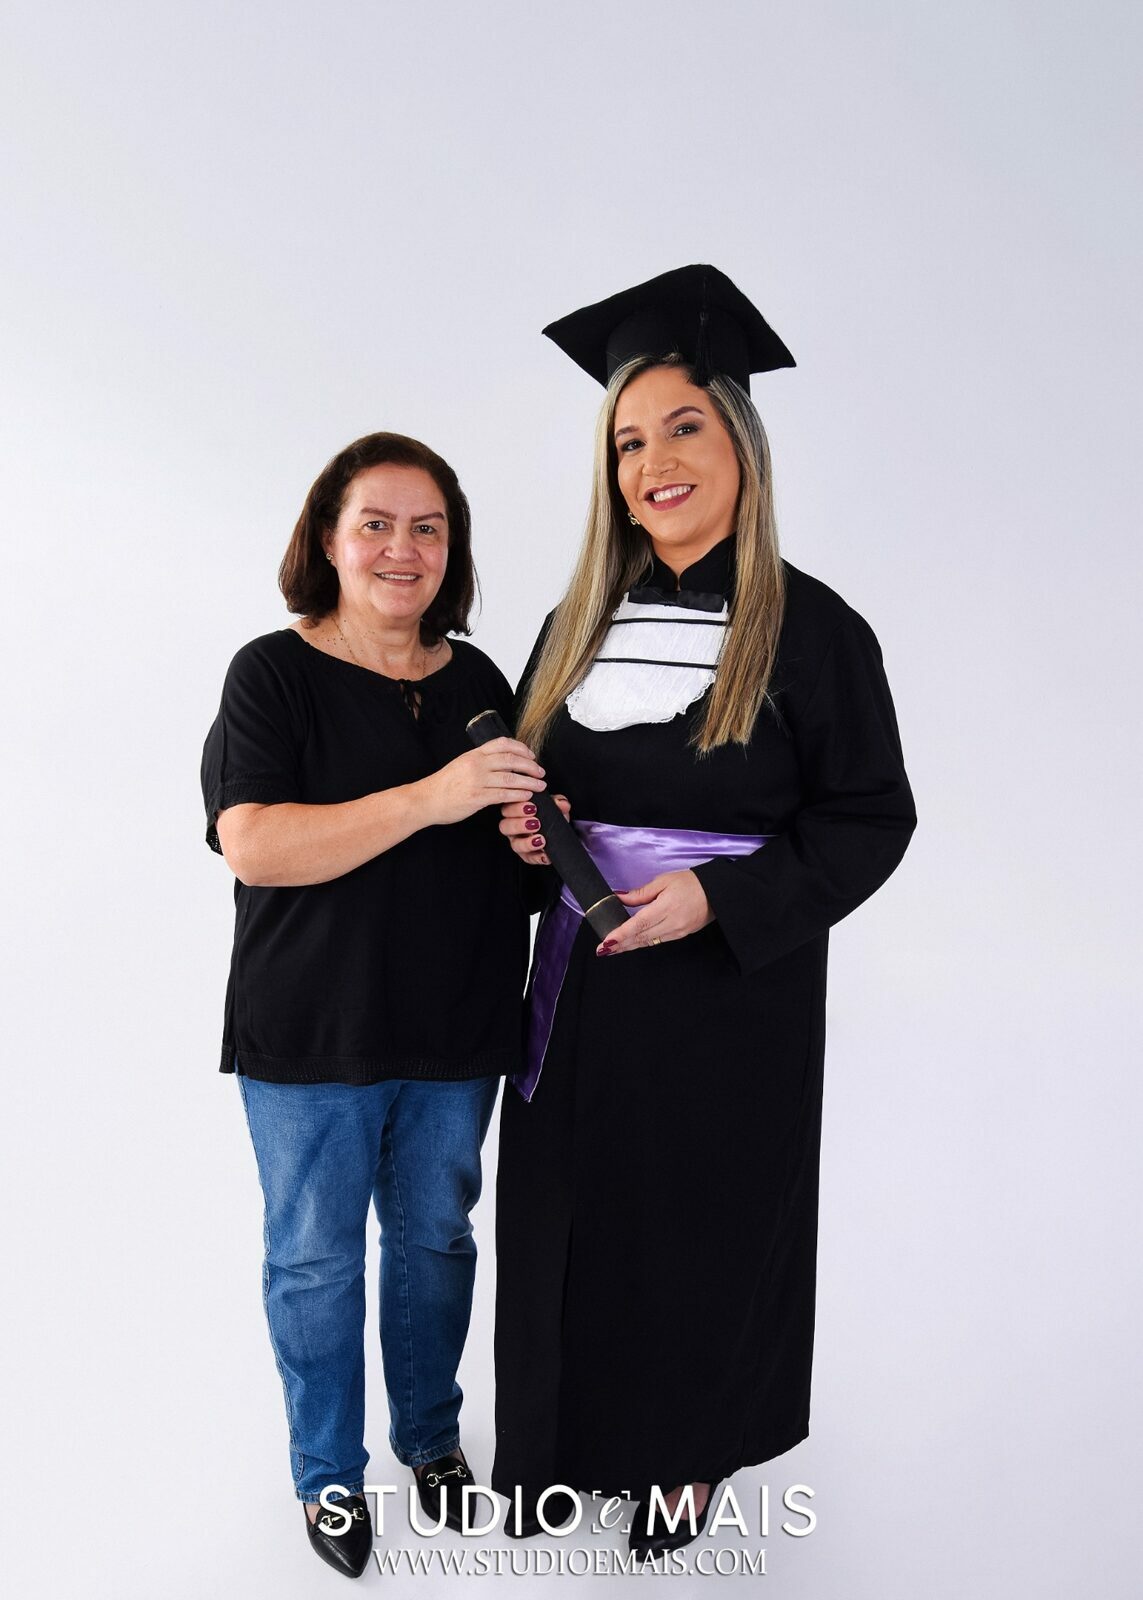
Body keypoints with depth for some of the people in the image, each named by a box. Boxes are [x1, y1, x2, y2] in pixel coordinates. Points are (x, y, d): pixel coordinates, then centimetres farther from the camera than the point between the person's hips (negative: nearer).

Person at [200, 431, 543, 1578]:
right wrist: (429, 799, -30)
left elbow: (512, 838, 17)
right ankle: (328, 1471, 37)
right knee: (315, 1260, 12)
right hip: (310, 1039, -3)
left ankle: (430, 1435, 43)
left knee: (435, 1238, 19)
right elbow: (251, 845, -22)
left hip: (454, 1030, 4)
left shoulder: (477, 681, 5)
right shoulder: (273, 673, -9)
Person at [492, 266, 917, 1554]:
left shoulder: (811, 629, -10)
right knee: (570, 1216, 15)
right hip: (583, 982, 5)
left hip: (732, 985, -4)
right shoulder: (580, 622, 5)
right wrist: (526, 822, -7)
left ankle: (688, 1449, 39)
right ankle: (567, 1434, 41)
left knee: (701, 1226, 12)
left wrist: (720, 894, -20)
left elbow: (870, 819, -9)